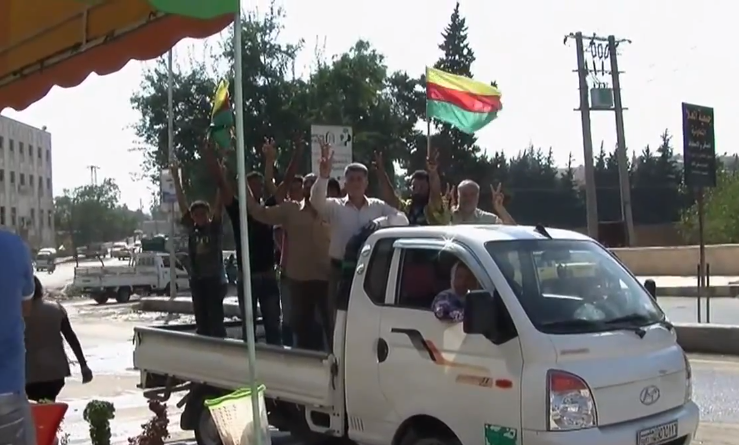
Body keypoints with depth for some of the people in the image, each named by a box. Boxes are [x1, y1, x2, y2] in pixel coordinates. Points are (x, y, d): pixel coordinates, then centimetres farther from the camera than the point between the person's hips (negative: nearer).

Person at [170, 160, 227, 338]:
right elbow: (182, 204, 7)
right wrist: (176, 178, 6)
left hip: (215, 279, -4)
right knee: (201, 321, 7)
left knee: (216, 320, -7)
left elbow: (218, 205, -11)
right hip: (197, 280, 4)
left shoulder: (215, 228, -2)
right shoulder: (192, 229, 8)